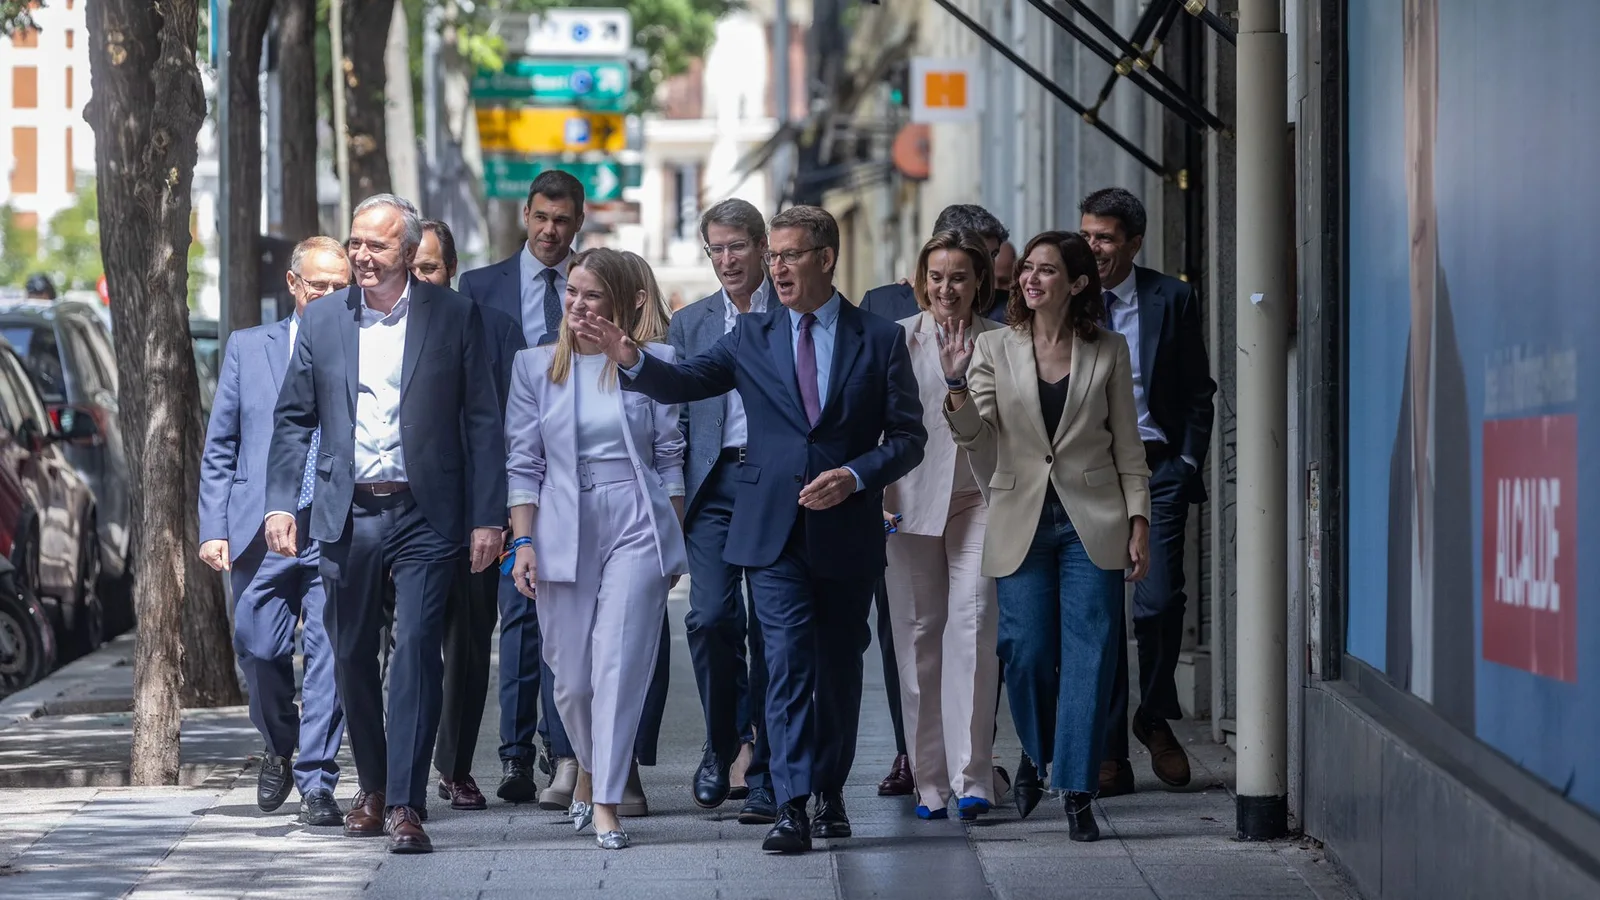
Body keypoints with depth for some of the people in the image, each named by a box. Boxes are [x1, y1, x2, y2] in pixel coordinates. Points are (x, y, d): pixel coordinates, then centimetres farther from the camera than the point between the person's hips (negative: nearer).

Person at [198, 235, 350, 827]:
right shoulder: (248, 348, 11)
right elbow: (219, 447, 11)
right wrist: (213, 528, 1)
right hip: (260, 531, 2)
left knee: (329, 655, -7)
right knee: (260, 651, 3)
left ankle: (317, 783, -2)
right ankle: (279, 750, 30)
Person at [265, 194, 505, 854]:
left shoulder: (454, 317, 1)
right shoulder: (322, 322, 8)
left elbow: (482, 420, 1)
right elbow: (294, 419, 12)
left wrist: (486, 517, -4)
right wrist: (280, 503, 1)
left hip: (424, 514, -3)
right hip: (348, 516, 3)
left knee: (416, 650, -13)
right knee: (352, 658, 10)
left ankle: (406, 804, -15)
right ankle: (373, 788, 28)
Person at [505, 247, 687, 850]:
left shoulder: (654, 361, 3)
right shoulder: (536, 366, 7)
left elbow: (669, 456, 7)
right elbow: (523, 462, 7)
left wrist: (674, 541, 6)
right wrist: (522, 541, -1)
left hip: (637, 529, -2)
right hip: (563, 532, 2)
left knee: (620, 664, -8)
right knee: (571, 676, 5)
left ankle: (606, 803, -5)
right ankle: (588, 768, 33)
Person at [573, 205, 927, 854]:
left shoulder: (879, 340, 3)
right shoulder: (752, 338, 7)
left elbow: (908, 436, 2)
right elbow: (686, 384, -4)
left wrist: (856, 476, -14)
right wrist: (633, 360, -23)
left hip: (848, 529, 0)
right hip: (775, 532, 0)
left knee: (839, 667, 11)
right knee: (788, 664, -10)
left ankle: (831, 792, 26)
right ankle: (793, 806, -16)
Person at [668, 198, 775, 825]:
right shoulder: (689, 324, 14)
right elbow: (675, 415, 14)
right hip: (715, 484, 2)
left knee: (772, 628, -1)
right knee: (712, 616, -12)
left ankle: (764, 772, 7)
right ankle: (722, 743, 10)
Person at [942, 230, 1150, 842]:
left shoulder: (1108, 352, 4)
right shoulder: (994, 350, 4)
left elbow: (1127, 448, 7)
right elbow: (979, 439, -4)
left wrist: (1138, 523, 2)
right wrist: (957, 386, -21)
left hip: (1092, 523, -1)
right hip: (1021, 520, 1)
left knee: (1088, 653, -5)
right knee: (1026, 652, -2)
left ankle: (1077, 794, -2)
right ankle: (1036, 753, 28)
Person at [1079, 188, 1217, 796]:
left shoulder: (1171, 300, 3)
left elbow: (1198, 391, 8)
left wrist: (1188, 462, 0)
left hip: (1157, 470, -1)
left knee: (1158, 603, -11)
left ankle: (1155, 718, 15)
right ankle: (1109, 752, 6)